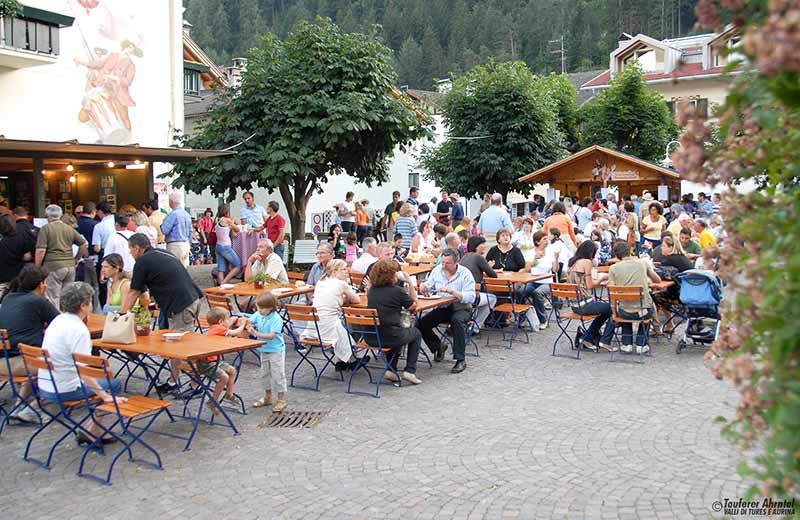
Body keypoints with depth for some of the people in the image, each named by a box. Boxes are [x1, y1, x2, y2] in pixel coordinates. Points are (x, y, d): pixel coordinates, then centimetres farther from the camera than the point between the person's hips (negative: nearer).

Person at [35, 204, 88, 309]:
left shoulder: (45, 228, -5)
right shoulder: (70, 229, 10)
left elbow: (41, 251, -11)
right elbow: (83, 244, 12)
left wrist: (37, 268, -2)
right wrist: (75, 260, 20)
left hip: (53, 266, -5)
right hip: (70, 266, 5)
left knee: (53, 299, -1)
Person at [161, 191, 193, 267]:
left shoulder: (173, 214, -14)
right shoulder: (187, 215, 12)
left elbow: (164, 230, -16)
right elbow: (190, 232, 18)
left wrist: (162, 223, 2)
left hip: (175, 245, -8)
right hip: (186, 244, 8)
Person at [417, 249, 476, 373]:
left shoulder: (465, 274, -12)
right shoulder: (437, 270, 4)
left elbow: (471, 297, -22)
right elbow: (428, 286, 13)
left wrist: (451, 291, -31)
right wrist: (424, 287, -13)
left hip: (460, 308, -5)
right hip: (441, 308, 5)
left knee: (457, 321, -38)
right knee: (420, 323, -16)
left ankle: (460, 360, -26)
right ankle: (438, 346, 15)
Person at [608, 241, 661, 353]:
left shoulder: (613, 268, -5)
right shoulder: (643, 263, 0)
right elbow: (658, 280, 14)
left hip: (625, 313, 0)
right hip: (645, 311, 0)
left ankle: (627, 344, 31)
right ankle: (641, 344, 29)